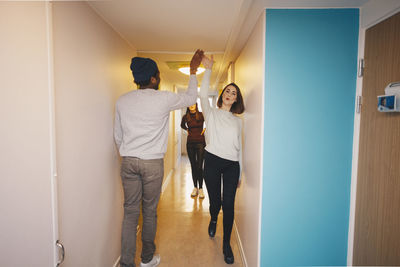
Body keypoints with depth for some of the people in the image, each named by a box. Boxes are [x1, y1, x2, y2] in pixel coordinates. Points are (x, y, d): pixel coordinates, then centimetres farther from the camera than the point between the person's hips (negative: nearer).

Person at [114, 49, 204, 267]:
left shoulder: (122, 101, 3)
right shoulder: (163, 99, -9)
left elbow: (117, 136, 10)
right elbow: (191, 98, 9)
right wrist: (193, 71, 19)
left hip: (128, 162, 4)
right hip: (153, 163, -3)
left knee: (130, 212, 10)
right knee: (149, 212, 12)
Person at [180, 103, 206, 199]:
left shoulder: (202, 115, -5)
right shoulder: (185, 117, 4)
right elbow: (182, 125, 25)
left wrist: (205, 129, 2)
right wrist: (187, 130, 11)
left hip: (200, 142, -3)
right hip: (190, 143, 3)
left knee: (199, 166, -4)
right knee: (193, 166, 8)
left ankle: (200, 188, 6)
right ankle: (195, 187, 18)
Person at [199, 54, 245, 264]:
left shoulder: (238, 121, 14)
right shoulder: (211, 114, 7)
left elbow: (239, 147, 13)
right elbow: (203, 94, -9)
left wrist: (240, 173, 12)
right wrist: (208, 69, -12)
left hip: (232, 165, 2)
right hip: (212, 162, -2)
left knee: (229, 205, 1)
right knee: (215, 201, 7)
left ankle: (226, 244, 20)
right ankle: (213, 220, 45)